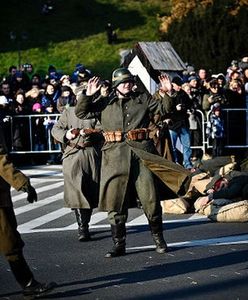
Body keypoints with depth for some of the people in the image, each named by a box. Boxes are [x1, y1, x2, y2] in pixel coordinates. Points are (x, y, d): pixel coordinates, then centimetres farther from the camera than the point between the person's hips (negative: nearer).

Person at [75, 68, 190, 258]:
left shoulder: (144, 99, 12)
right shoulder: (105, 103, 11)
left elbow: (165, 110, 11)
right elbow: (81, 113, 8)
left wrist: (169, 94, -4)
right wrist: (87, 95, -5)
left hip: (141, 153, 0)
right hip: (115, 155, 0)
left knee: (151, 199, 0)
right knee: (115, 202, 2)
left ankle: (159, 239, 16)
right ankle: (119, 245, 11)